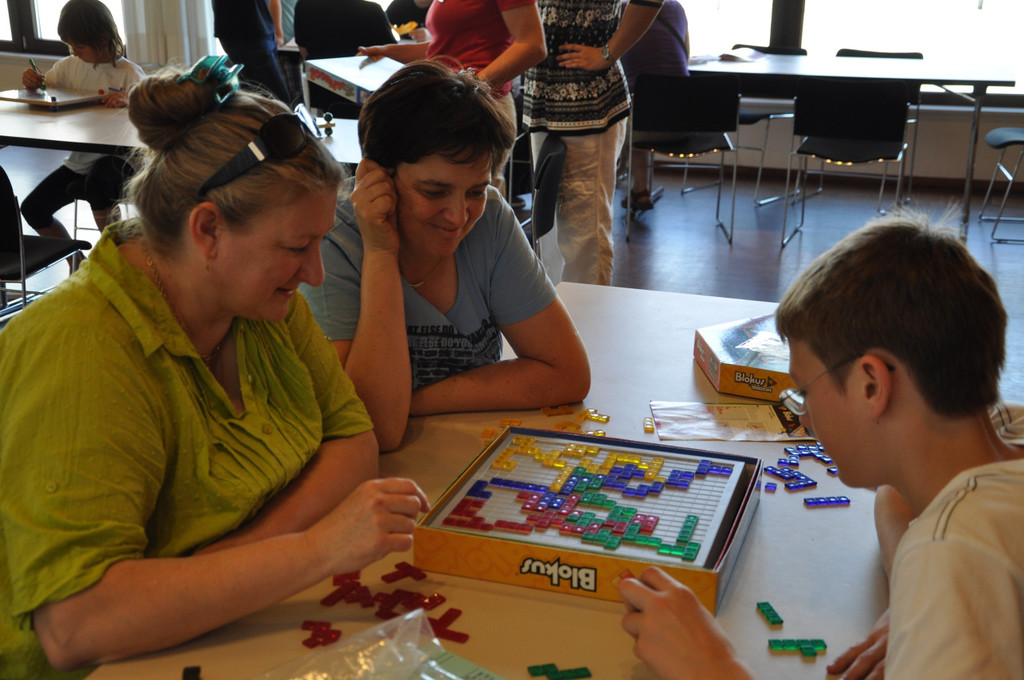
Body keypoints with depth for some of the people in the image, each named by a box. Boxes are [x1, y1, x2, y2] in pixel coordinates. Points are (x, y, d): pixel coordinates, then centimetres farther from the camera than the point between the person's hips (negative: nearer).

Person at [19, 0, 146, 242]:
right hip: (79, 160, 7)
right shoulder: (69, 66, 5)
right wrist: (32, 82, -8)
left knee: (97, 183, -38)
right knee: (32, 208, 0)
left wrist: (128, 100, -44)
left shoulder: (128, 73, -11)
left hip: (115, 160, -6)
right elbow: (44, 90, 16)